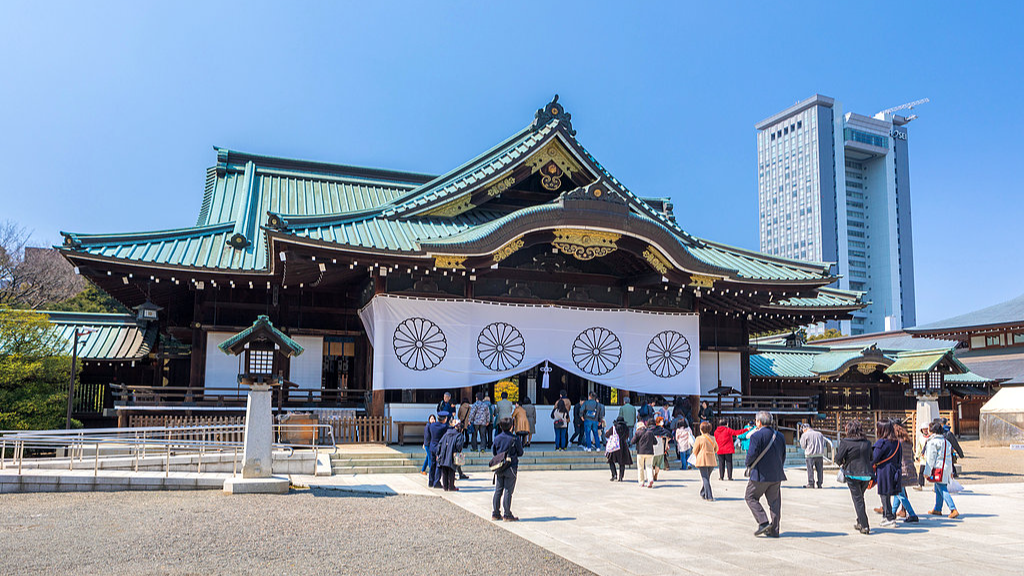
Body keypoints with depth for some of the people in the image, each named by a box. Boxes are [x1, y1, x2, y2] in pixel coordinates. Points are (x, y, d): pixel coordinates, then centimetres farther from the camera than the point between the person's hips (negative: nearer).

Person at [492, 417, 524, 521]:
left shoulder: (497, 438, 1)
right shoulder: (514, 439, -13)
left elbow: (494, 452, 10)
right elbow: (520, 453, -2)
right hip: (511, 468, -4)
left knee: (498, 491, 11)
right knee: (508, 491, 0)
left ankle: (495, 514, 15)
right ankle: (507, 515, 4)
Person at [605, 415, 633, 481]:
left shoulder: (613, 427, -4)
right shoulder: (626, 428, 2)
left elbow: (606, 435, 5)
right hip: (623, 447, 2)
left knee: (611, 461, 11)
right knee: (622, 463, 9)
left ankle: (614, 475, -2)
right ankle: (621, 477, 2)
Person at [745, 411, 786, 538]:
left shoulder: (756, 436, -13)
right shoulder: (779, 436, 9)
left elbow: (752, 454, -17)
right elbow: (783, 456, 12)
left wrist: (749, 464, 2)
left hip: (761, 475, -6)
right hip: (777, 475, 6)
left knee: (750, 497, 7)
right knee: (774, 501, 10)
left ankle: (763, 522, -6)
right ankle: (774, 530, 11)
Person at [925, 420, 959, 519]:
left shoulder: (932, 442, -12)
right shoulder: (946, 441, 13)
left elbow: (930, 458, -14)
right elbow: (950, 457, 17)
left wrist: (927, 472, -11)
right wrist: (950, 471, 22)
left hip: (938, 468, -8)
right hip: (946, 468, 8)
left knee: (943, 490, -7)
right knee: (938, 489, 17)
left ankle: (953, 510, -16)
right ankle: (937, 509, 24)